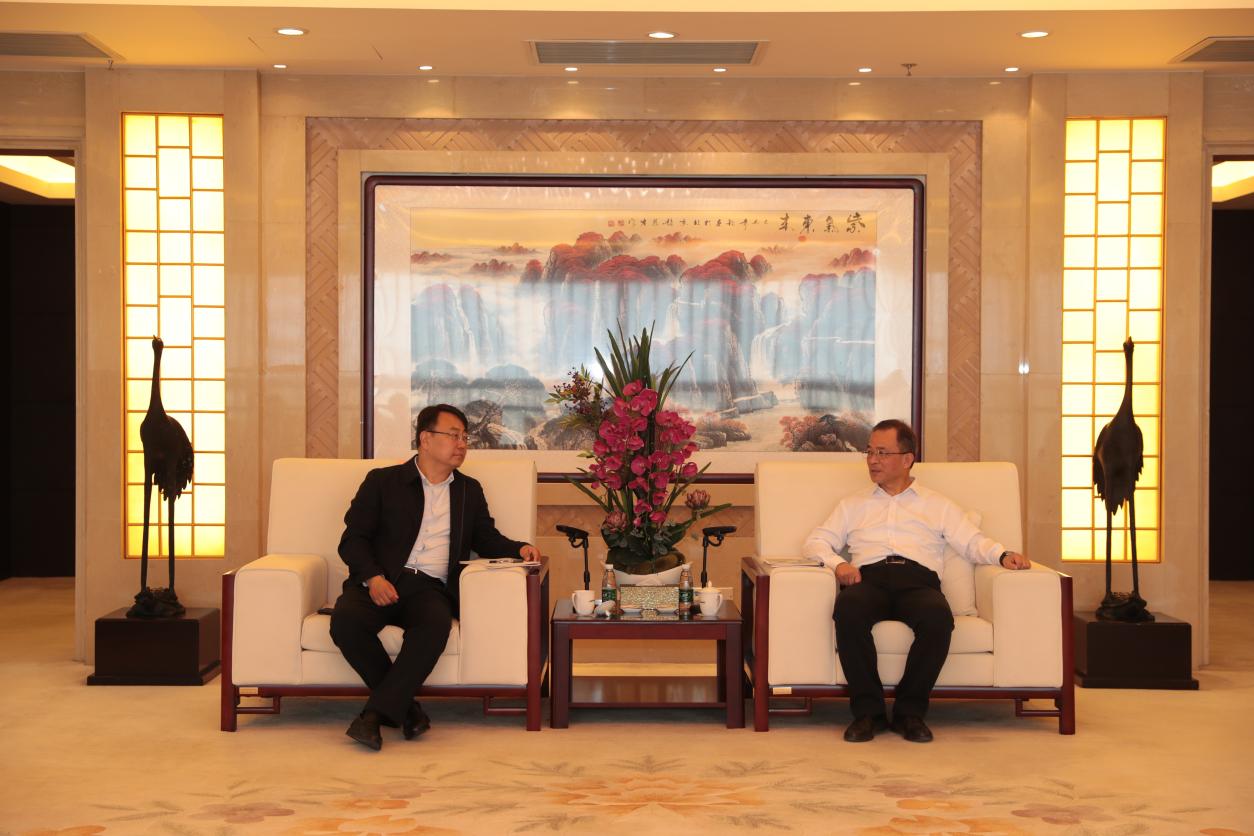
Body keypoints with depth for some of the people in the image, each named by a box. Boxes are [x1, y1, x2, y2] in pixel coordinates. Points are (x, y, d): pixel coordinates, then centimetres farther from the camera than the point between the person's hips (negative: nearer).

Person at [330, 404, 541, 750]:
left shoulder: (469, 490, 24)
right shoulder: (383, 481, 13)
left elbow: (487, 538, 24)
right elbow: (353, 538, 7)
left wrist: (519, 549, 2)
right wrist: (372, 577, -12)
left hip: (431, 588, 1)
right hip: (382, 583, -1)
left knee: (435, 625, -35)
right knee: (345, 620, -33)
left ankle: (375, 714, -30)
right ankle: (404, 706, -17)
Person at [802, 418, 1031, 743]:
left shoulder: (938, 505, 27)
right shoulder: (854, 504, 30)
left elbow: (973, 542, 16)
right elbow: (815, 542, 20)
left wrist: (1003, 554, -5)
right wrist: (837, 563, -2)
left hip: (918, 580, 0)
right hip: (869, 579, 1)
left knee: (938, 617, -37)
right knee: (848, 611, -37)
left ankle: (910, 711, -22)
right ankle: (868, 710, -26)